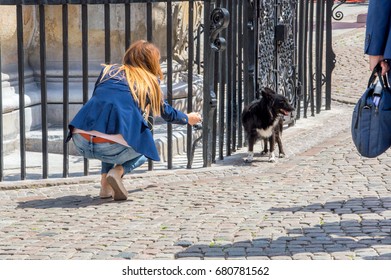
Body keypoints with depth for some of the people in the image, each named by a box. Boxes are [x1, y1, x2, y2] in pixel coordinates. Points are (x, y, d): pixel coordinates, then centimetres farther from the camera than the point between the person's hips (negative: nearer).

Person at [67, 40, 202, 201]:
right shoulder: (150, 81, 16)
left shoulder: (109, 70, 22)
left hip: (81, 142, 3)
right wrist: (188, 119, 53)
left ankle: (105, 186, 20)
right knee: (145, 149, 31)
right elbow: (167, 113, 31)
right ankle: (118, 171, 0)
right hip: (112, 147, -3)